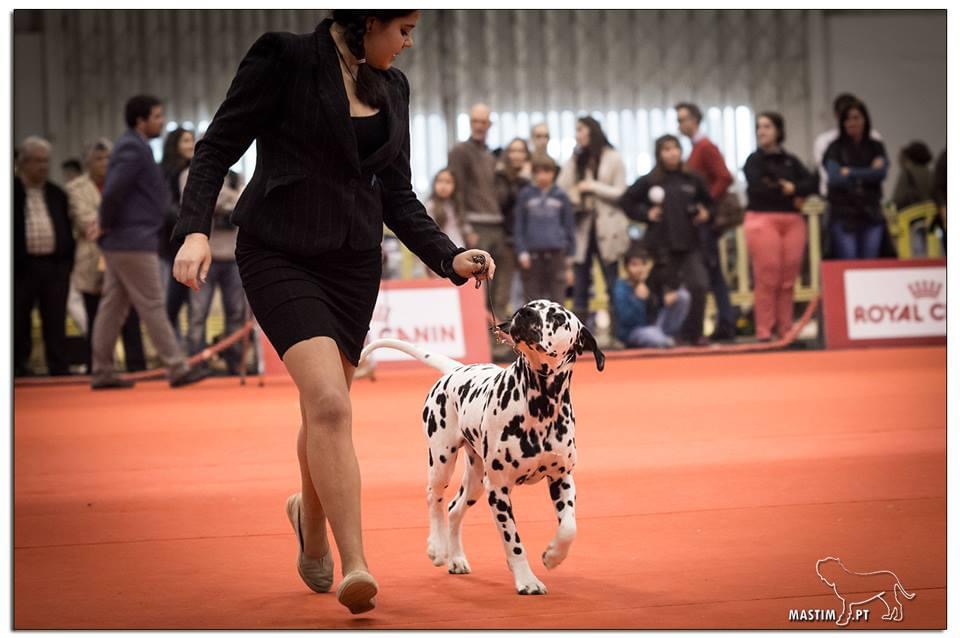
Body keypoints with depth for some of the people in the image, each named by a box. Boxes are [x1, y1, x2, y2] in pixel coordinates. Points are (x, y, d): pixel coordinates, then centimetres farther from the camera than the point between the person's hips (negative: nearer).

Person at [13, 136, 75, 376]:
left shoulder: (57, 194, 15)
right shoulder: (12, 192, 1)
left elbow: (67, 230, 18)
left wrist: (68, 260, 8)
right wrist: (10, 264, -7)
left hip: (55, 265, 3)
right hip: (22, 266, -3)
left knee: (56, 322, 3)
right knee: (19, 321, 3)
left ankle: (59, 368, 6)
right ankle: (19, 367, 11)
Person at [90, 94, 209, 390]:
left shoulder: (132, 146, 17)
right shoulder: (134, 148, -15)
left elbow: (113, 191, 18)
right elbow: (114, 191, -23)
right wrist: (107, 224, -12)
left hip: (119, 243, 10)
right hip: (134, 242, -10)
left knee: (113, 307, 10)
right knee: (152, 307, -6)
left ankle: (102, 373, 13)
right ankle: (177, 368, -3)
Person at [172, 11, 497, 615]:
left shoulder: (391, 87, 12)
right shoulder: (285, 58, -6)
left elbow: (397, 196, 16)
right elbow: (218, 147, -6)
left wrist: (450, 256, 1)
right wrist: (196, 230, -19)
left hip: (354, 263, 6)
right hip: (280, 255, -6)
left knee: (326, 408, 12)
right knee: (329, 402, -20)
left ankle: (311, 517, 41)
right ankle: (356, 566, -19)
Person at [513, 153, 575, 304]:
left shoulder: (561, 196, 7)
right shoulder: (525, 195, 6)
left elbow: (569, 228, 11)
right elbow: (518, 227, 6)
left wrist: (569, 257, 8)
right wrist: (522, 252, -5)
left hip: (556, 252, 0)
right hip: (533, 253, 0)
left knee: (557, 296, -2)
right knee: (533, 296, 3)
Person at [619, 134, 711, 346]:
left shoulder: (692, 179, 6)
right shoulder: (649, 181, 0)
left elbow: (707, 201, 19)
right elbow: (626, 201, 4)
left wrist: (705, 213, -1)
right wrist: (645, 214, -5)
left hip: (688, 242, 2)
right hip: (661, 243, -2)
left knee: (698, 285, -10)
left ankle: (692, 334, 1)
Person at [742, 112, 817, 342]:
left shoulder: (791, 161, 15)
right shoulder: (754, 160, 4)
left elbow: (812, 183, 3)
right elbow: (757, 188, -12)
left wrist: (792, 188, -13)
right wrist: (787, 193, -6)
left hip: (793, 221, 4)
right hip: (762, 220, -4)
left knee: (788, 279, 1)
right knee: (766, 279, -8)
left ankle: (786, 330, 7)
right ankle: (764, 331, -5)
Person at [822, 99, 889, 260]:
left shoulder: (876, 147, 13)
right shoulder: (835, 149, 6)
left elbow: (881, 173, -3)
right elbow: (835, 178, -8)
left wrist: (850, 172, -5)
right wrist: (869, 173, -4)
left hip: (871, 213, 2)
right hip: (843, 215, -2)